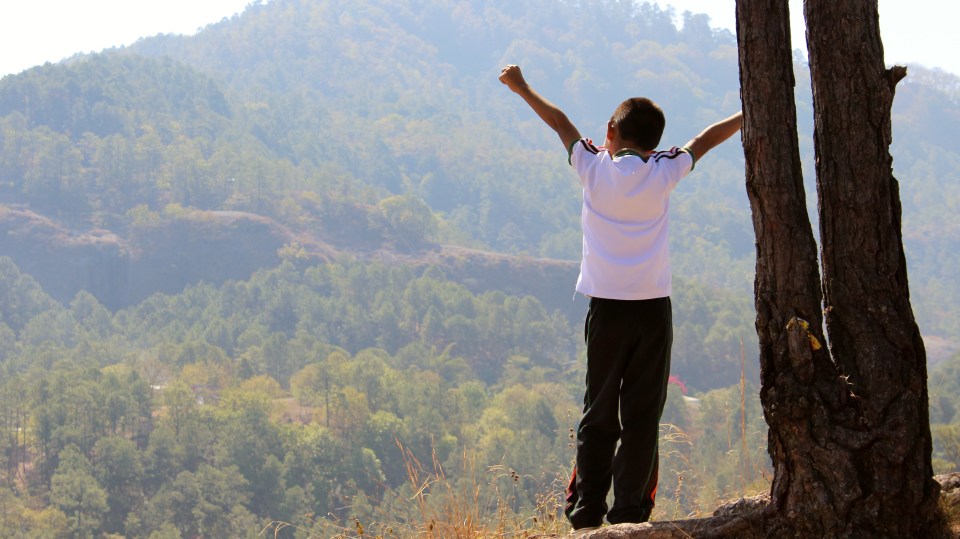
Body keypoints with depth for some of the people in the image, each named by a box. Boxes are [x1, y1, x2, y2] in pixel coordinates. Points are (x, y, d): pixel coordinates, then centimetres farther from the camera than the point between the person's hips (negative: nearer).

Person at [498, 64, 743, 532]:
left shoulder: (595, 169, -1)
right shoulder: (662, 174, -1)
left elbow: (561, 123, 12)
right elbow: (707, 140, 12)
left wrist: (521, 88, 25)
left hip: (606, 309, 0)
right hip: (653, 309, 0)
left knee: (598, 414, 7)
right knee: (642, 415, 1)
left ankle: (586, 510, 5)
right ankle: (630, 512, -2)